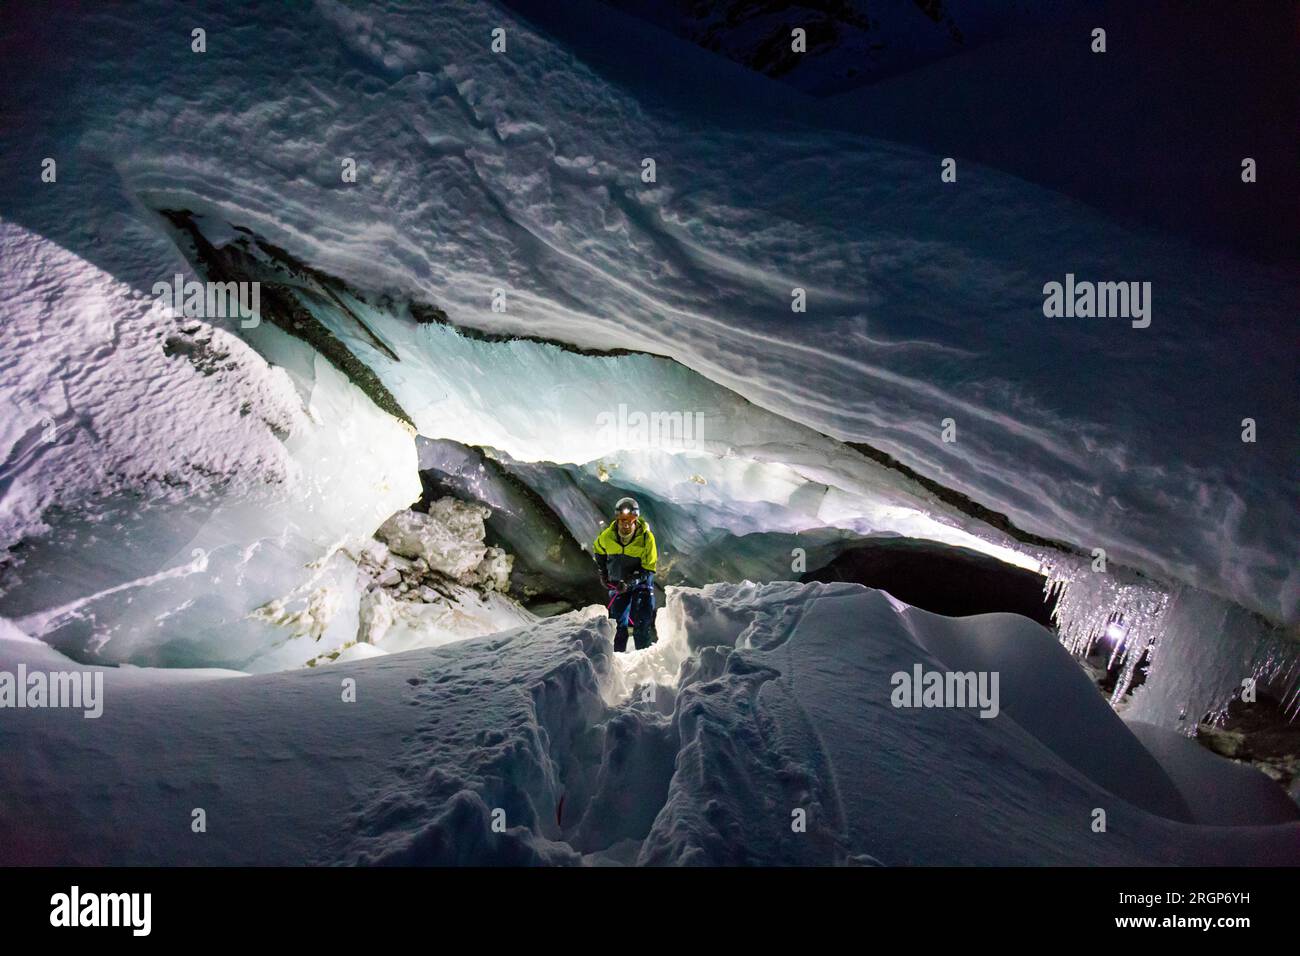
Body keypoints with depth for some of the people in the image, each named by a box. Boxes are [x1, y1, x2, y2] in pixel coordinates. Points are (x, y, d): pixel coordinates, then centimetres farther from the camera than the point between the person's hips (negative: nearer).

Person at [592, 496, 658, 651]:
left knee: (641, 624, -9)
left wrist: (630, 582, -27)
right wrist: (603, 573, 9)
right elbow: (598, 551, 12)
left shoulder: (646, 537, -22)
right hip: (617, 585, 3)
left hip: (641, 584, -3)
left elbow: (649, 569, -17)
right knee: (618, 623, 10)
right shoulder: (607, 536, -13)